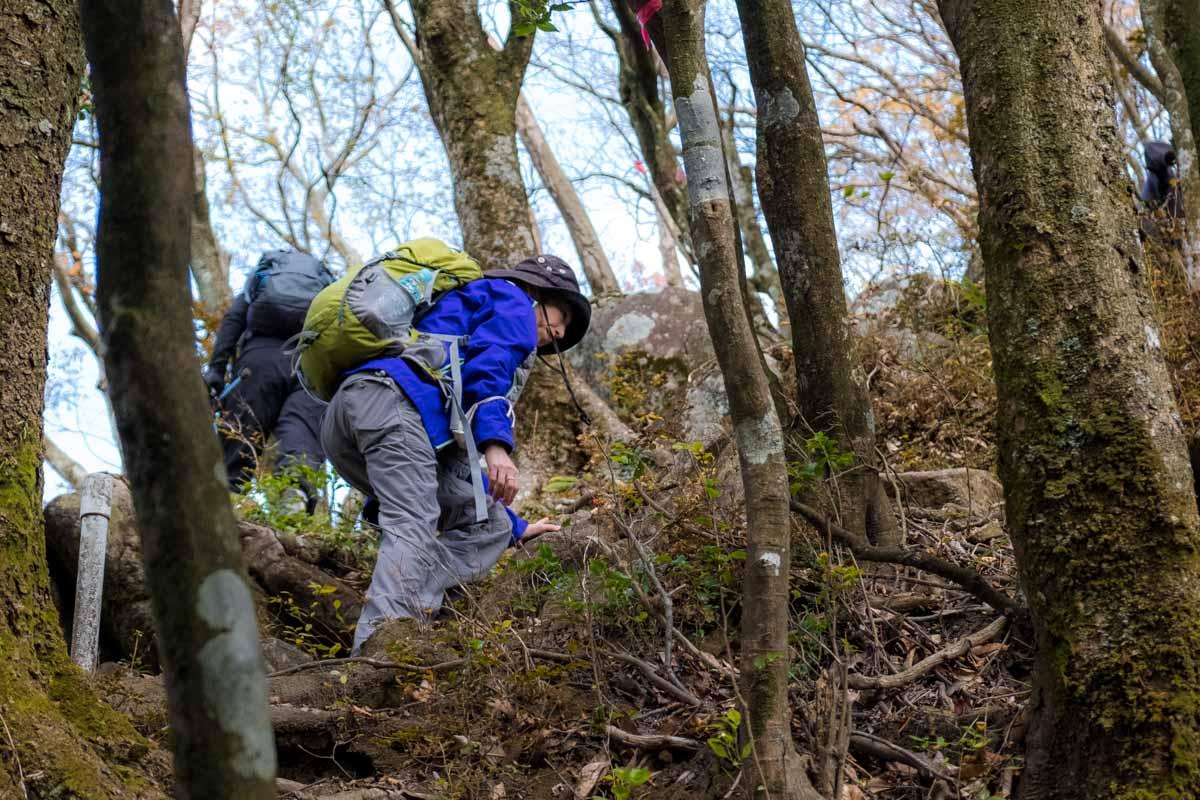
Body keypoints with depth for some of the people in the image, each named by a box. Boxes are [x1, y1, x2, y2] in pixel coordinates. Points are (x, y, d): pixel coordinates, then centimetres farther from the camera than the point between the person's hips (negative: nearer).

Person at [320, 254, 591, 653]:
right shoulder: (511, 298, 20)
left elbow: (453, 461, 42)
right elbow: (489, 360, -6)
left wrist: (514, 526, 47)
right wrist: (496, 443, -18)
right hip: (393, 399, -8)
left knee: (487, 524, 4)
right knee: (413, 530, -23)